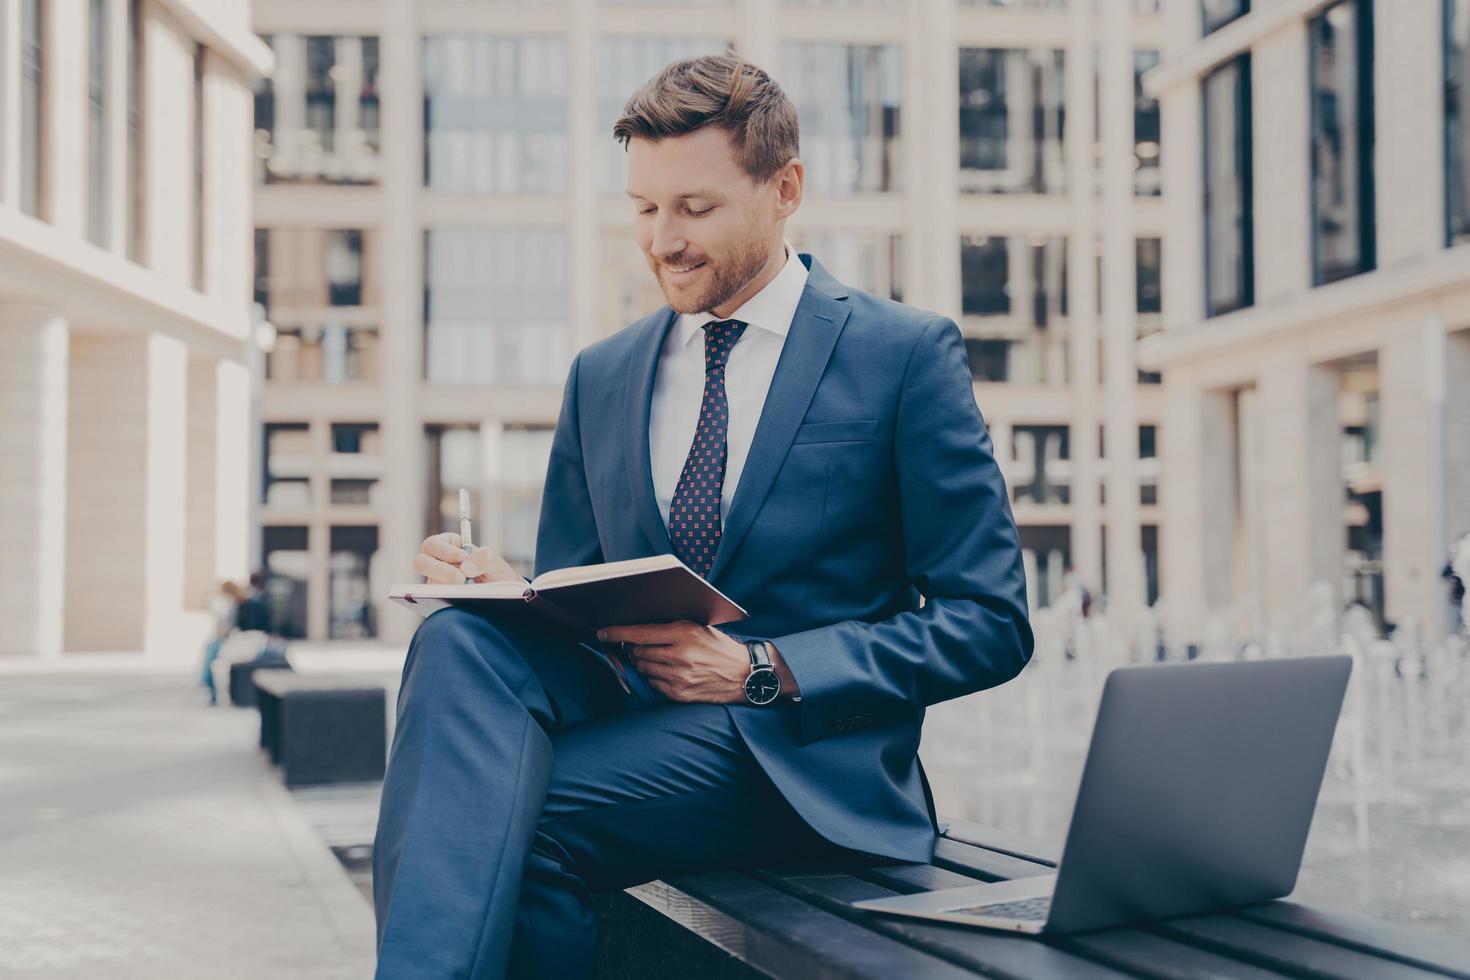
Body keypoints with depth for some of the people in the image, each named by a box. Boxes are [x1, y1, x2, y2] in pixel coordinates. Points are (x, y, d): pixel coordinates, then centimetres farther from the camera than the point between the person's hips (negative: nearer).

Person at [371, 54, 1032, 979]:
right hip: (625, 710, 5)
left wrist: (762, 669, -14)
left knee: (510, 814, -32)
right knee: (462, 638, -28)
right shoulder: (601, 375, 17)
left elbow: (991, 623, -3)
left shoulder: (907, 351, 1)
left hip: (802, 755, -4)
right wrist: (501, 587, -6)